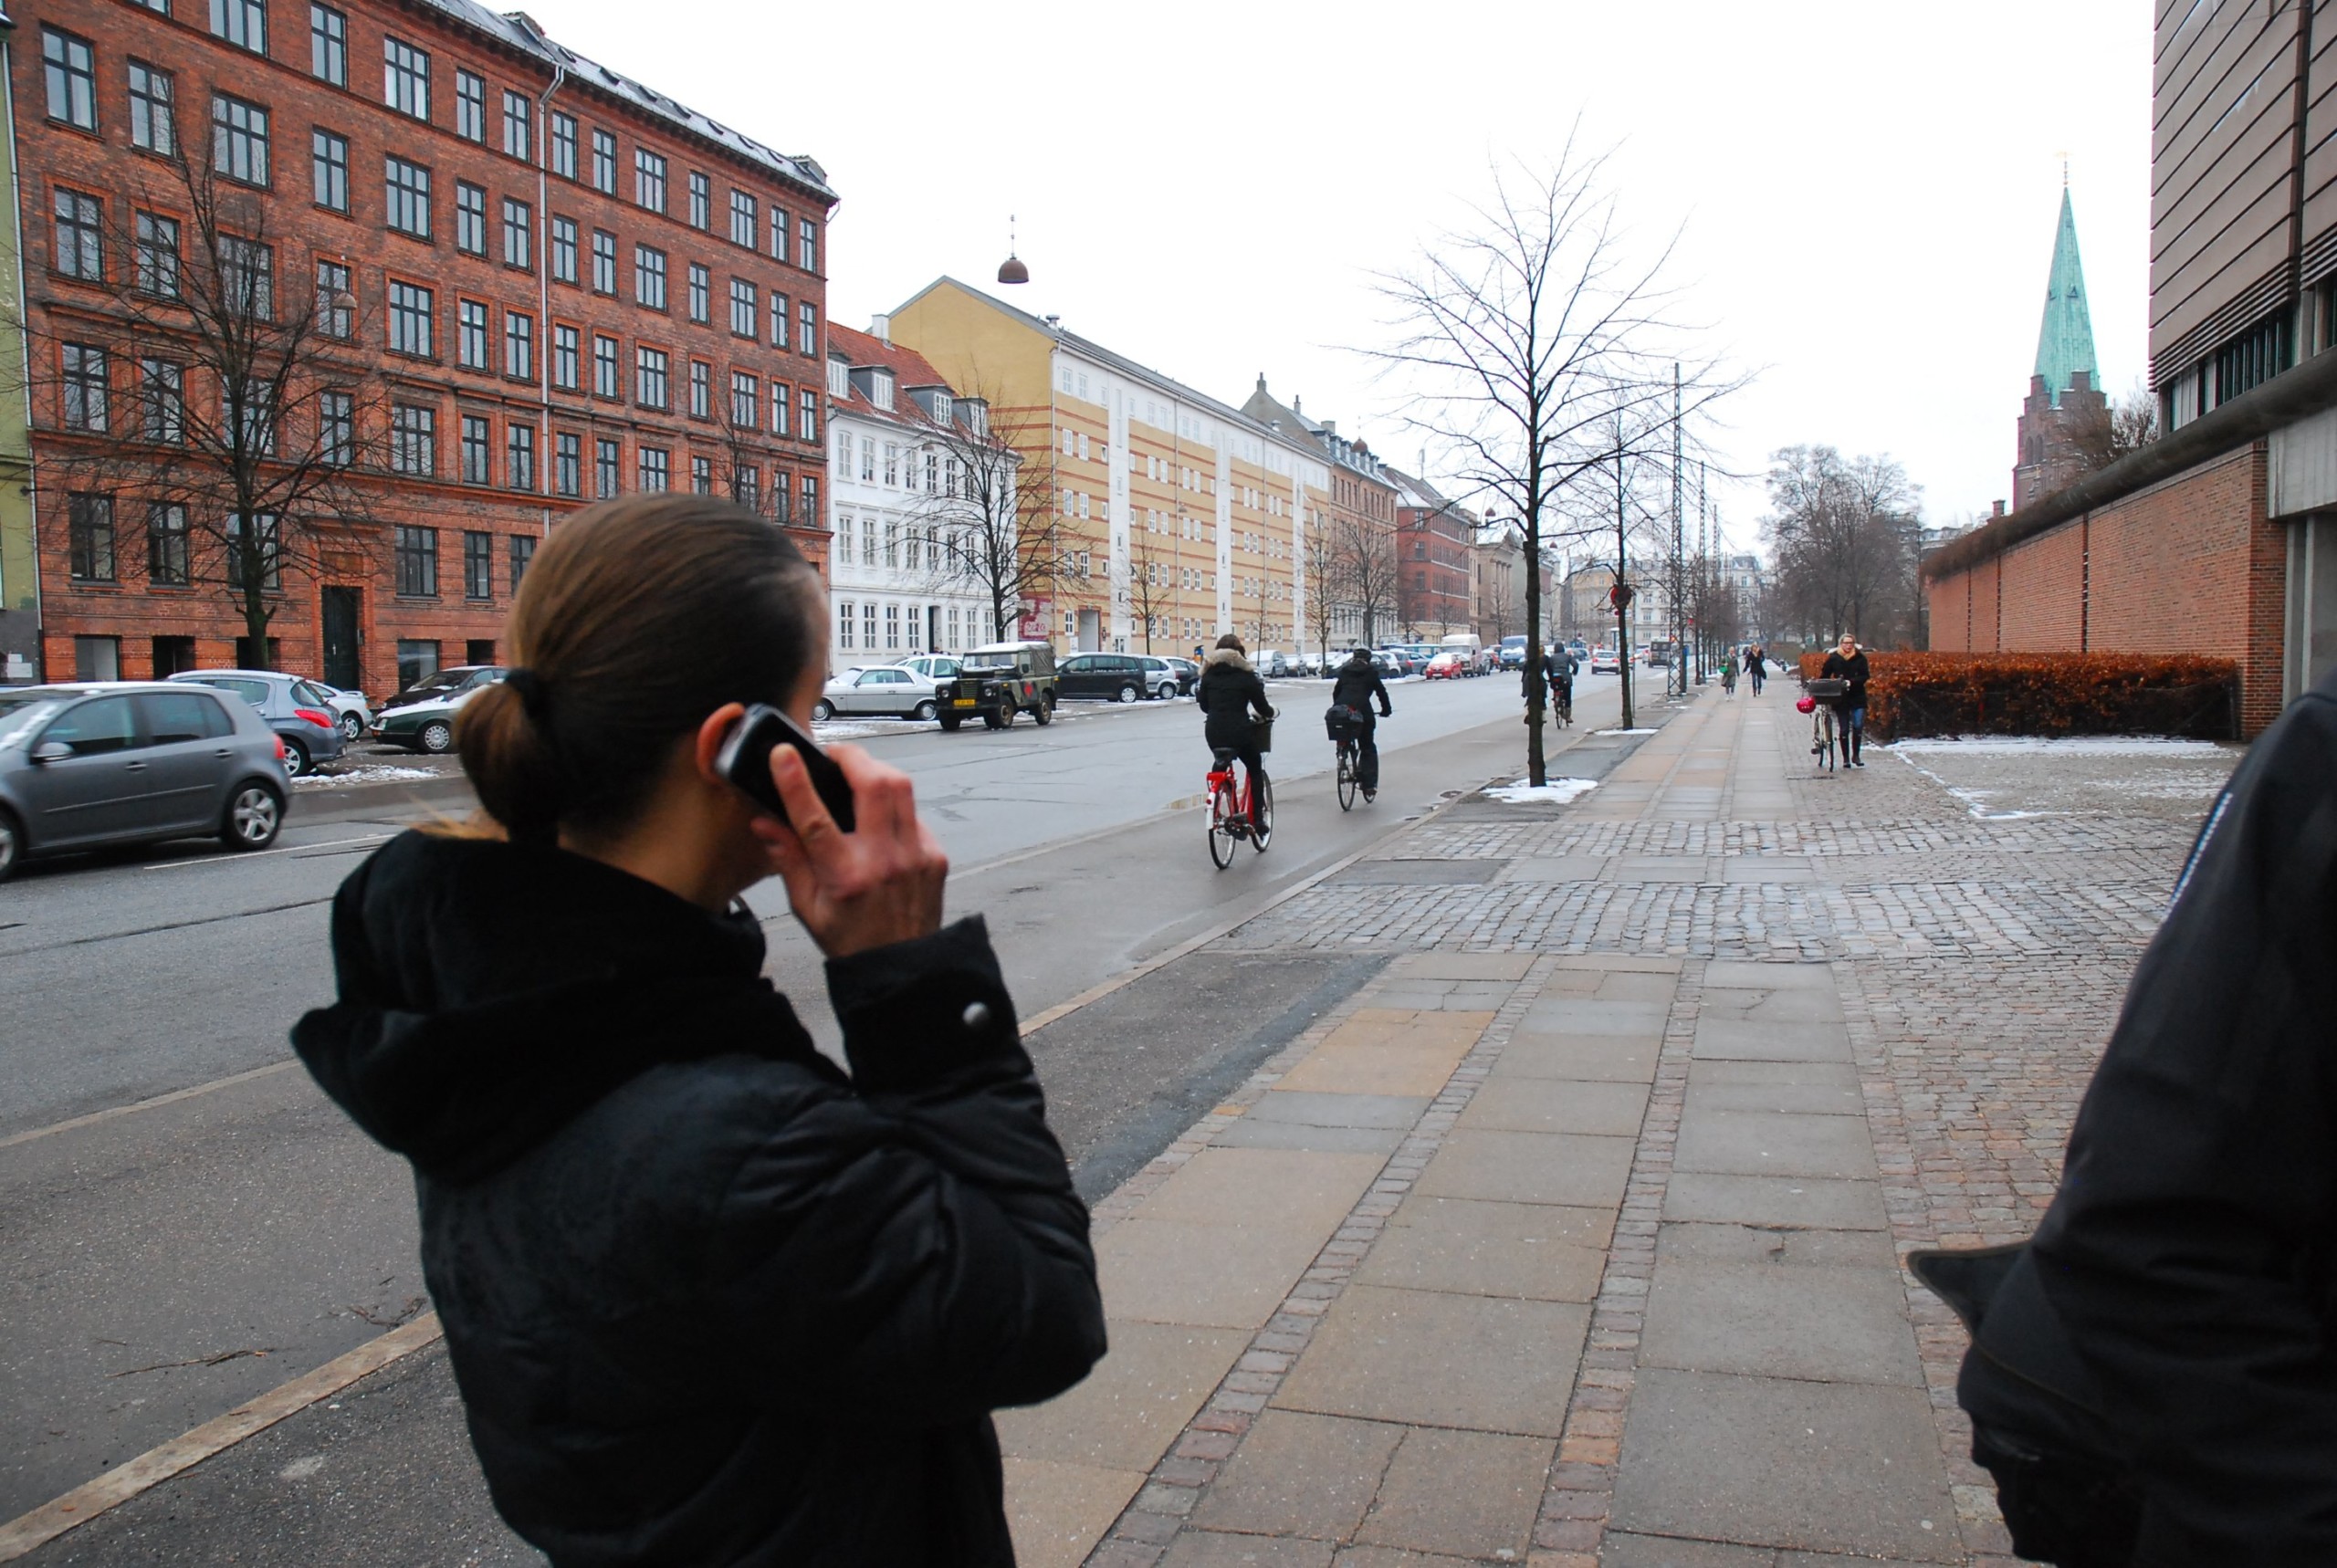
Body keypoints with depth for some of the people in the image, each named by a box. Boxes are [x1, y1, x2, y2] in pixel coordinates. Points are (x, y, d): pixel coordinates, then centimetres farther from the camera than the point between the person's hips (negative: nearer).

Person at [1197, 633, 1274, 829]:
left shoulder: (1208, 674, 7)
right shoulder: (1246, 675, -2)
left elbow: (1204, 705, 10)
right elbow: (1261, 706, 2)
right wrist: (1271, 713, 24)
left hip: (1214, 731, 3)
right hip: (1238, 731, -3)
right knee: (1255, 769, 16)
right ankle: (1257, 818, 9)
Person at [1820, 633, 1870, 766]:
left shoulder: (1860, 658, 0)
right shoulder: (1833, 658, 1)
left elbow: (1865, 676, -5)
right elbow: (1824, 676, 8)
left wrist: (1851, 681, -21)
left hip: (1857, 697, 0)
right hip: (1841, 698, 0)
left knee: (1858, 727, -8)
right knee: (1844, 729, 3)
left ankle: (1856, 755, 9)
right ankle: (1846, 758, 14)